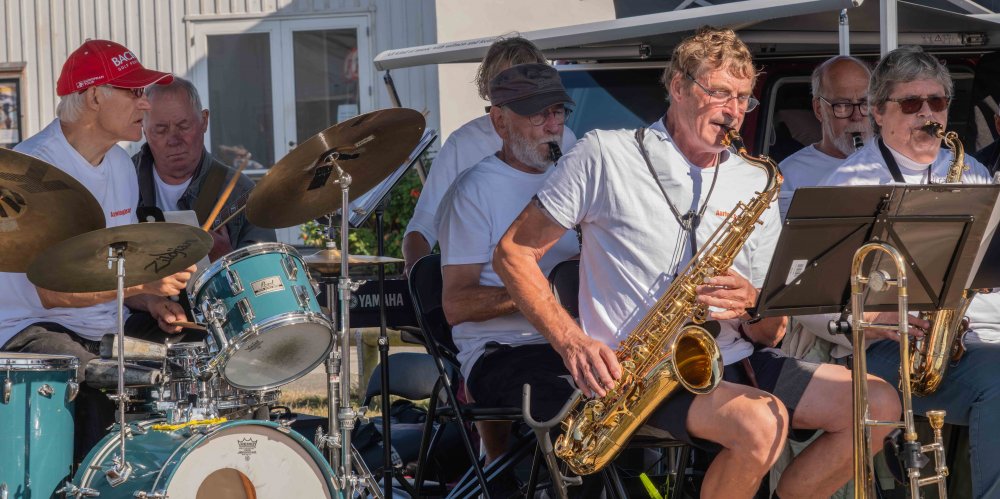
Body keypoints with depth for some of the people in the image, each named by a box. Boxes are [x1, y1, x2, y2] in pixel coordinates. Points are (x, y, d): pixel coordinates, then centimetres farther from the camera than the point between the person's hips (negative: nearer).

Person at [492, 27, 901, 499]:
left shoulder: (754, 184, 13)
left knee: (879, 403, -8)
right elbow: (513, 252, -1)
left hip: (732, 364, 6)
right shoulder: (606, 155, 0)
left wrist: (752, 308, -13)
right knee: (761, 422, -33)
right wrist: (571, 341, -15)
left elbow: (771, 333, 13)